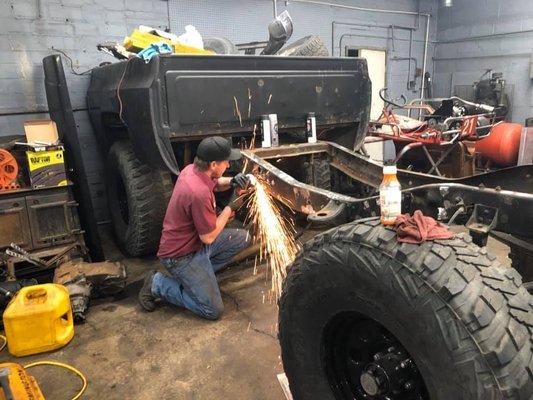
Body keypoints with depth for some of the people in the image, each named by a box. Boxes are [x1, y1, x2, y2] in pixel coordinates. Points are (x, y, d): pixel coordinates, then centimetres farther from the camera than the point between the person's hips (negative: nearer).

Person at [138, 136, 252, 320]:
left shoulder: (192, 169, -6)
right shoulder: (199, 193, -33)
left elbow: (215, 183, 17)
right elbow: (208, 237, -23)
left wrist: (232, 182, -5)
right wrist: (230, 207, -14)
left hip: (196, 240, 9)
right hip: (181, 255, -9)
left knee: (243, 238, 7)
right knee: (213, 311, -6)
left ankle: (202, 271, 13)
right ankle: (158, 284, 4)